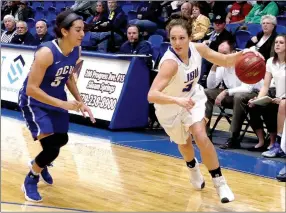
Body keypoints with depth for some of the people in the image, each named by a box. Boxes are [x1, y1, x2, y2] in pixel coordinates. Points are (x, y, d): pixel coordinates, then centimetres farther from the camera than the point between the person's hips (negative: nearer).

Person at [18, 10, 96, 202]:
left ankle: (40, 165, 53)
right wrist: (62, 104, -33)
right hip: (34, 101, -7)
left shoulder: (76, 51, -9)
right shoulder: (46, 52, -31)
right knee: (52, 148, -17)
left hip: (56, 100, 7)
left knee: (62, 140, 20)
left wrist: (80, 102, 1)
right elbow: (31, 89, -30)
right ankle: (30, 181, 10)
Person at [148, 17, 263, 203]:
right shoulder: (170, 62, -38)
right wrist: (177, 100, -62)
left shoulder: (198, 48, -21)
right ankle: (194, 168, 55)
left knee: (201, 137, -19)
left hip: (192, 97, 2)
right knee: (184, 144, 19)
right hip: (170, 106, -2)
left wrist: (242, 54, -26)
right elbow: (152, 95, -47)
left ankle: (220, 183, -4)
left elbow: (224, 61, -6)